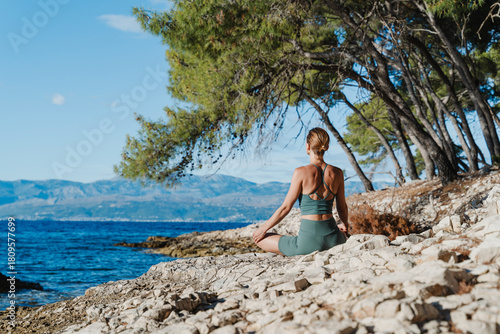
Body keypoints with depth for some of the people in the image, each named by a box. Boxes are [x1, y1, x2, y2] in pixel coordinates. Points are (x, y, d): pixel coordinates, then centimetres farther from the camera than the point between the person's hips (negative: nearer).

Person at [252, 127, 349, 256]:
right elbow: (342, 208, 12)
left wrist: (263, 228, 7)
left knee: (259, 238, 12)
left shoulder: (301, 173, -12)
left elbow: (285, 207, -7)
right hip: (333, 239, 6)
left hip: (309, 240, -6)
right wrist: (344, 225, 34)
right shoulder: (337, 173, 0)